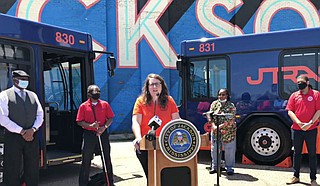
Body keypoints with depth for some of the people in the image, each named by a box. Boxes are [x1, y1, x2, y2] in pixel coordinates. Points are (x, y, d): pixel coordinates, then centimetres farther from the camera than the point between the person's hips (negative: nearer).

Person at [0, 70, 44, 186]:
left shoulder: (33, 95, 12)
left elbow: (40, 115, 10)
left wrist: (33, 129, -8)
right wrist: (22, 131, -13)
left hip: (32, 137, 4)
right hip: (13, 137, -4)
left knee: (32, 169, 9)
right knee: (13, 170, 3)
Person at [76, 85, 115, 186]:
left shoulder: (105, 104, 3)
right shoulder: (83, 106, -1)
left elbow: (110, 118, 4)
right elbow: (79, 121, -2)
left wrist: (104, 127, -13)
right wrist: (90, 125, -17)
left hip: (103, 134, 2)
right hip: (89, 135, -1)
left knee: (107, 159, 10)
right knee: (86, 160, 4)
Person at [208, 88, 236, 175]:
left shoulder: (231, 106, -7)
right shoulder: (214, 104, 3)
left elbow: (230, 120, -15)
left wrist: (220, 126, -24)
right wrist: (213, 126, -17)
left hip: (228, 132, -3)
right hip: (215, 131, 3)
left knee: (229, 150, 3)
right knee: (214, 149, 9)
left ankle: (230, 168, 16)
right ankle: (214, 166, 24)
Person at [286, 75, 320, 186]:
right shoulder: (294, 95, 6)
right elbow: (290, 111, 1)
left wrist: (310, 123, -16)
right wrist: (298, 123, -12)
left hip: (311, 130, -3)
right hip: (296, 130, 3)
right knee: (297, 153, 11)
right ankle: (296, 176, 22)